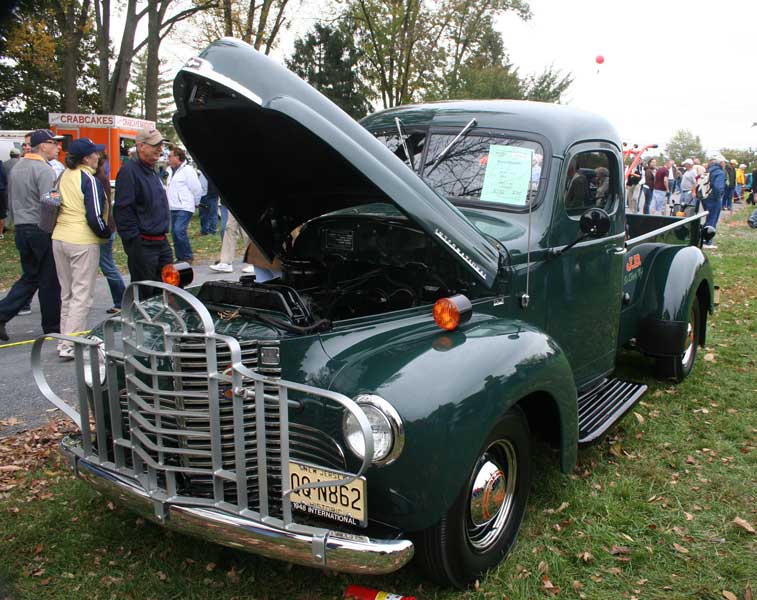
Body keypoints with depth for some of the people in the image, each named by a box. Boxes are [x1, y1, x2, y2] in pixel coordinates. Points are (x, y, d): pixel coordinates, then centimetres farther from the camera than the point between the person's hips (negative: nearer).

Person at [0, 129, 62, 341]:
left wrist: (18, 225, 22)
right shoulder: (44, 169, -13)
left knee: (29, 277, 16)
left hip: (21, 229, 8)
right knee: (49, 280, 3)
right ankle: (52, 327, 13)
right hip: (42, 229, -8)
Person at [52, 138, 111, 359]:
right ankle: (70, 346, -5)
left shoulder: (64, 176, 10)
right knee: (82, 295, -3)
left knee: (67, 293, 16)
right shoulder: (89, 180, -12)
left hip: (59, 239, 8)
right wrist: (107, 233, 0)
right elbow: (95, 217, -18)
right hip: (83, 242, -8)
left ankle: (65, 339, 22)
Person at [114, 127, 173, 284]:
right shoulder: (129, 171, -13)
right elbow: (123, 210, -19)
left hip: (161, 242, 9)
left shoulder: (153, 172, 17)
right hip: (143, 245, -9)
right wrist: (135, 240, -21)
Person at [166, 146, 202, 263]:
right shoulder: (170, 170, 16)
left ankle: (188, 257, -6)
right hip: (173, 208, 9)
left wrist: (196, 203, 0)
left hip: (185, 208, -9)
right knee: (174, 232, 9)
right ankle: (180, 257, 18)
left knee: (179, 230, -18)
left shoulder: (187, 170, -10)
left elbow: (197, 189, -10)